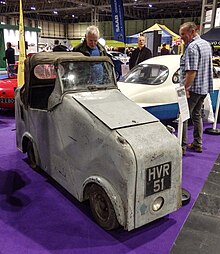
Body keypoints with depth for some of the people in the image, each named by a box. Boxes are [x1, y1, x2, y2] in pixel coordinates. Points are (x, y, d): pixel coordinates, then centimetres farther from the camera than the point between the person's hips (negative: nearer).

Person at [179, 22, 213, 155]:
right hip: (205, 87, 10)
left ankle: (182, 147, 1)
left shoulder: (192, 47, -17)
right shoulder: (207, 44, 14)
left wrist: (185, 88, -22)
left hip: (193, 88, -10)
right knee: (197, 115, 18)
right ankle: (198, 144, 25)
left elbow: (192, 71, -25)